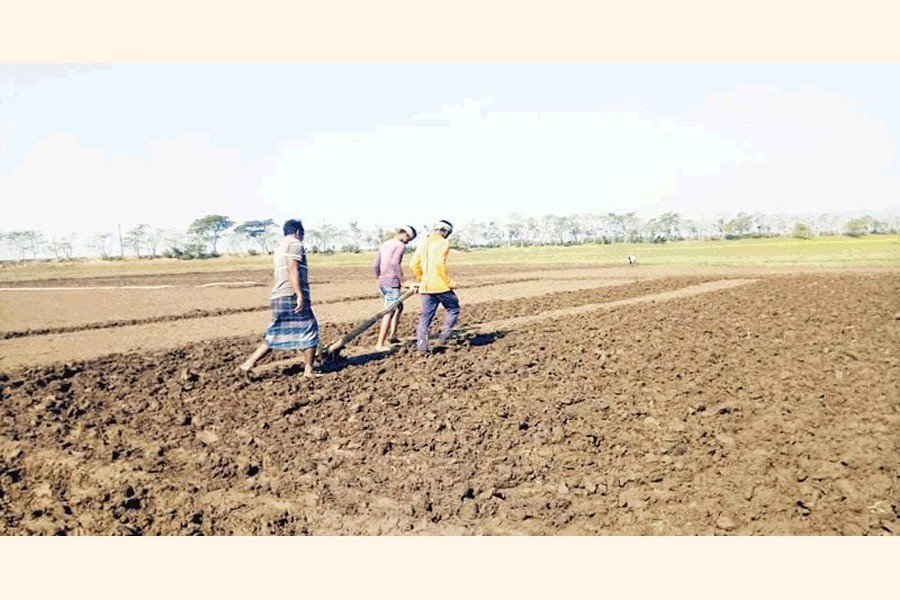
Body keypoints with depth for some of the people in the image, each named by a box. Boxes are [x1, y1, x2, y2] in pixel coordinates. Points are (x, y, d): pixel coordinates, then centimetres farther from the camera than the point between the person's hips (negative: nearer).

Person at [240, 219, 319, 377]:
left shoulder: (280, 246, 25)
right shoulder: (295, 244, -3)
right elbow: (293, 269, -17)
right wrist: (300, 295, -22)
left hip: (278, 296, 9)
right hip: (291, 295, -9)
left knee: (275, 335, 12)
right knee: (309, 329, 1)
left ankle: (248, 363, 7)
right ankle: (308, 370, 4)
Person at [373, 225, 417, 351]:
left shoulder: (384, 245, 18)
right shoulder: (400, 245, -7)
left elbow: (376, 265, 17)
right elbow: (395, 263, -22)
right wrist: (402, 280, -18)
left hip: (382, 283, 9)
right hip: (392, 283, -9)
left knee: (399, 307, 22)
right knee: (389, 313, -7)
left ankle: (391, 336, 21)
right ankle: (380, 344, -10)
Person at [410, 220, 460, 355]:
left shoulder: (423, 243, 15)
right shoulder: (443, 242, -6)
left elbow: (414, 265, 11)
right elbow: (439, 263, -19)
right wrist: (448, 281, -12)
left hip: (425, 287, 6)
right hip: (440, 285, -6)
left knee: (425, 317, 9)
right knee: (453, 309, 14)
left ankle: (422, 346, 5)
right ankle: (445, 332, -1)